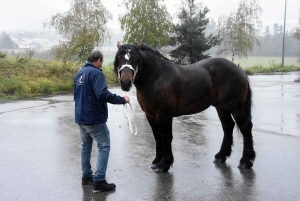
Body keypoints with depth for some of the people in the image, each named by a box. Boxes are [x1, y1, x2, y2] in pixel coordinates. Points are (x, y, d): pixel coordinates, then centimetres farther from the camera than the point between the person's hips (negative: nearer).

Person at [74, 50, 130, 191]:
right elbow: (102, 94, -28)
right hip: (94, 118, -9)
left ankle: (86, 176, 26)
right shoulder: (96, 73, -15)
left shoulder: (79, 73, 14)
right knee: (104, 147, -3)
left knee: (85, 146, 18)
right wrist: (122, 99, -21)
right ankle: (99, 180, -5)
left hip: (80, 117, 9)